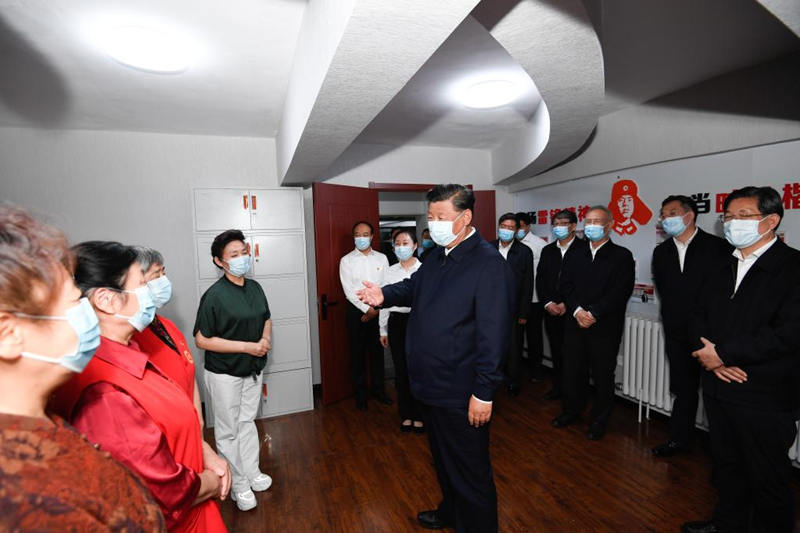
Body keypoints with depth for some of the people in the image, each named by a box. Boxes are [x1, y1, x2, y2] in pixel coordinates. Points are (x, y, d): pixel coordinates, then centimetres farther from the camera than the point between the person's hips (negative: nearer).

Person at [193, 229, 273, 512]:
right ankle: (238, 484, 31)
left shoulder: (255, 287, -2)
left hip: (253, 369, 6)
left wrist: (266, 338, -9)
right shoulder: (214, 295, -21)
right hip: (225, 374, -5)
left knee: (247, 422, 22)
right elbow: (202, 340, -20)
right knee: (228, 431, 12)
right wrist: (247, 346, -23)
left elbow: (266, 319, 12)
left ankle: (252, 472, 40)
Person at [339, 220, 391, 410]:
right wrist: (367, 309, -12)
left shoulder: (381, 258, 5)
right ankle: (360, 393, 20)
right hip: (357, 310, -2)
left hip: (379, 310, 2)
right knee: (358, 352, 6)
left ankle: (377, 389, 26)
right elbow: (349, 290, -8)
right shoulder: (346, 260, -1)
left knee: (377, 350, 10)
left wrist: (377, 308, -9)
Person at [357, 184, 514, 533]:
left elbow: (493, 335, -23)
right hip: (431, 386, 9)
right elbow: (413, 287, 19)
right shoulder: (436, 256, 7)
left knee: (469, 471, 12)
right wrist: (385, 295, -2)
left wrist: (483, 394, -21)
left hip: (462, 396, -9)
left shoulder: (488, 263, -20)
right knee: (442, 460, 29)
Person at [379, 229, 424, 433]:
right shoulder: (390, 271, 6)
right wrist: (383, 330, 9)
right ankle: (406, 414, 28)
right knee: (401, 369, 10)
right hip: (396, 322, 3)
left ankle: (419, 415, 23)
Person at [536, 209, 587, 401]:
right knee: (556, 352, 12)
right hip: (551, 311, 5)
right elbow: (540, 279, 10)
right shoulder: (547, 250, 12)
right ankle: (558, 387, 26)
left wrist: (567, 304, -14)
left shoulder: (584, 248, -5)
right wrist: (548, 303, -3)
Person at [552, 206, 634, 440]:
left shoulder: (622, 256, -2)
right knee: (573, 371, 11)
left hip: (605, 328, -3)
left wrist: (593, 314, -18)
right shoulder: (576, 257, 12)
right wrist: (577, 310, -12)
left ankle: (599, 420, 26)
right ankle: (571, 410, 30)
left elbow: (621, 292, -12)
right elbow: (565, 286, 4)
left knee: (603, 375, 8)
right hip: (575, 325, 4)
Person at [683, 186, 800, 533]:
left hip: (764, 398, -6)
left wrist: (723, 353, -18)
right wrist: (711, 355, -8)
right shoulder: (723, 267, 10)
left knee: (768, 479, 11)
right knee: (727, 465, 22)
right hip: (718, 388, 6)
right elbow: (700, 316, 9)